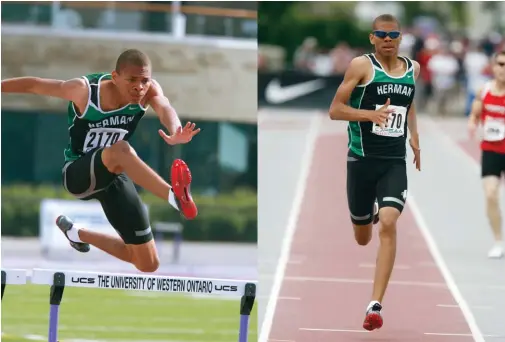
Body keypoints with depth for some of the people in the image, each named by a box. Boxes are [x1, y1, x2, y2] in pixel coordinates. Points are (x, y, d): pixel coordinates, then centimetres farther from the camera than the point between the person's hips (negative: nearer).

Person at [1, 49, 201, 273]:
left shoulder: (149, 91, -18)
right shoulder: (85, 91, -24)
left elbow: (165, 109, -40)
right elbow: (33, 85, -12)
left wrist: (176, 133, -62)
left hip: (115, 174, 5)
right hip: (78, 174, -5)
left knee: (148, 264, 5)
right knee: (119, 150, -41)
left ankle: (77, 234, 28)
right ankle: (175, 196, -56)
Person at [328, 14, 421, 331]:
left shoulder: (413, 68, 8)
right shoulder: (362, 66, -7)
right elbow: (335, 110, -8)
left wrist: (414, 135, 16)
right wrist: (371, 114, -23)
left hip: (395, 162, 2)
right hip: (362, 159, -2)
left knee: (389, 224, -19)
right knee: (362, 237, 12)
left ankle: (376, 306, -20)